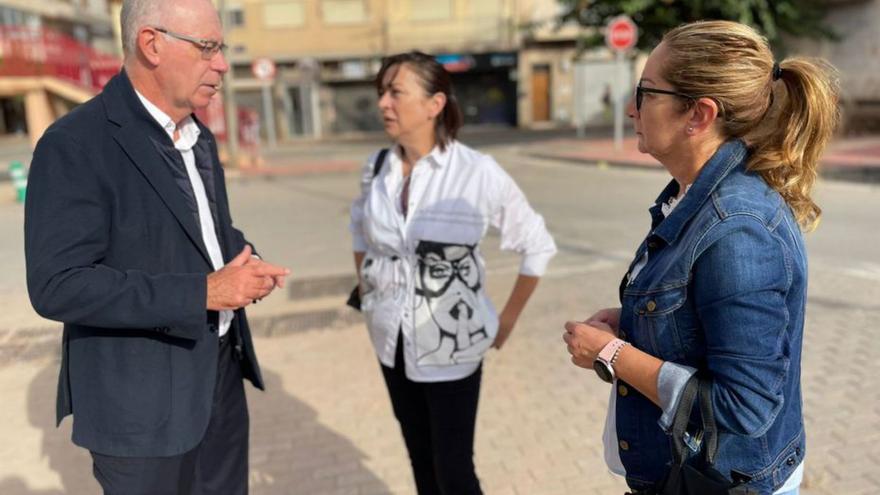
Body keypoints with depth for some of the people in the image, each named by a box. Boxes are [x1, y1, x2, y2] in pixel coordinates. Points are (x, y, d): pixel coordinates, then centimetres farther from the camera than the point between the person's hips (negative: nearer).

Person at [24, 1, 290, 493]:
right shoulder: (75, 145, -17)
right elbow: (58, 286, -22)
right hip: (143, 397, -7)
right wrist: (202, 292, -26)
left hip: (220, 374, 7)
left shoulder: (199, 138, 9)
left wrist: (243, 260, -4)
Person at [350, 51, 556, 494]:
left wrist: (508, 320, -4)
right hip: (393, 340, 5)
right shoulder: (376, 170, -3)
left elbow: (539, 246, -7)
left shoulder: (477, 172, -17)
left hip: (450, 344, -4)